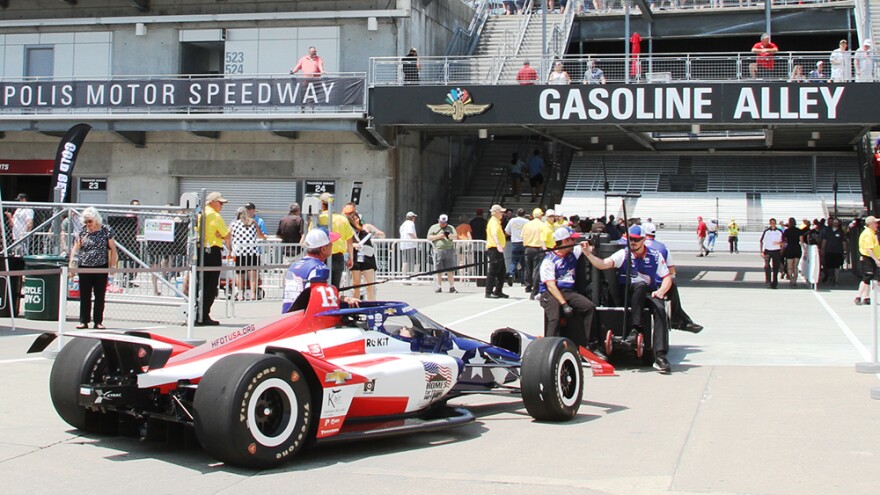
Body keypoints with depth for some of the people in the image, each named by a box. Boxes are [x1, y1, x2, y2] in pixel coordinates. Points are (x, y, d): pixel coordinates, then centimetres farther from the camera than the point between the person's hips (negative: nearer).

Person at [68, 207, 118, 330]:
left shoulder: (106, 231, -3)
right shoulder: (82, 232, 3)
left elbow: (113, 249, 0)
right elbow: (75, 249, 3)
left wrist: (112, 265, -6)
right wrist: (71, 264, -8)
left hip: (101, 268, -1)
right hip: (84, 268, 1)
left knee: (100, 296, 4)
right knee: (84, 296, 5)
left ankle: (98, 321, 11)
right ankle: (84, 321, 11)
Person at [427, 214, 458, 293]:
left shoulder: (450, 228, 15)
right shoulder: (433, 227, 12)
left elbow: (455, 237, 6)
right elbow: (429, 238, 5)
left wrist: (451, 236, -16)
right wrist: (439, 236, -7)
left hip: (449, 250, 0)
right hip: (438, 250, 0)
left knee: (450, 270, -2)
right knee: (438, 270, 1)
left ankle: (452, 287, 0)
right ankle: (439, 287, 9)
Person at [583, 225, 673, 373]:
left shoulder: (655, 256, 9)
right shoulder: (623, 254, 4)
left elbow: (667, 277, 8)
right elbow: (603, 264, -10)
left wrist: (661, 291, -11)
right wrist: (589, 254, -26)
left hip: (649, 294, 2)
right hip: (629, 293, -2)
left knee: (660, 310, -29)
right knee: (640, 284, -35)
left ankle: (660, 356, -33)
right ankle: (636, 327, -34)